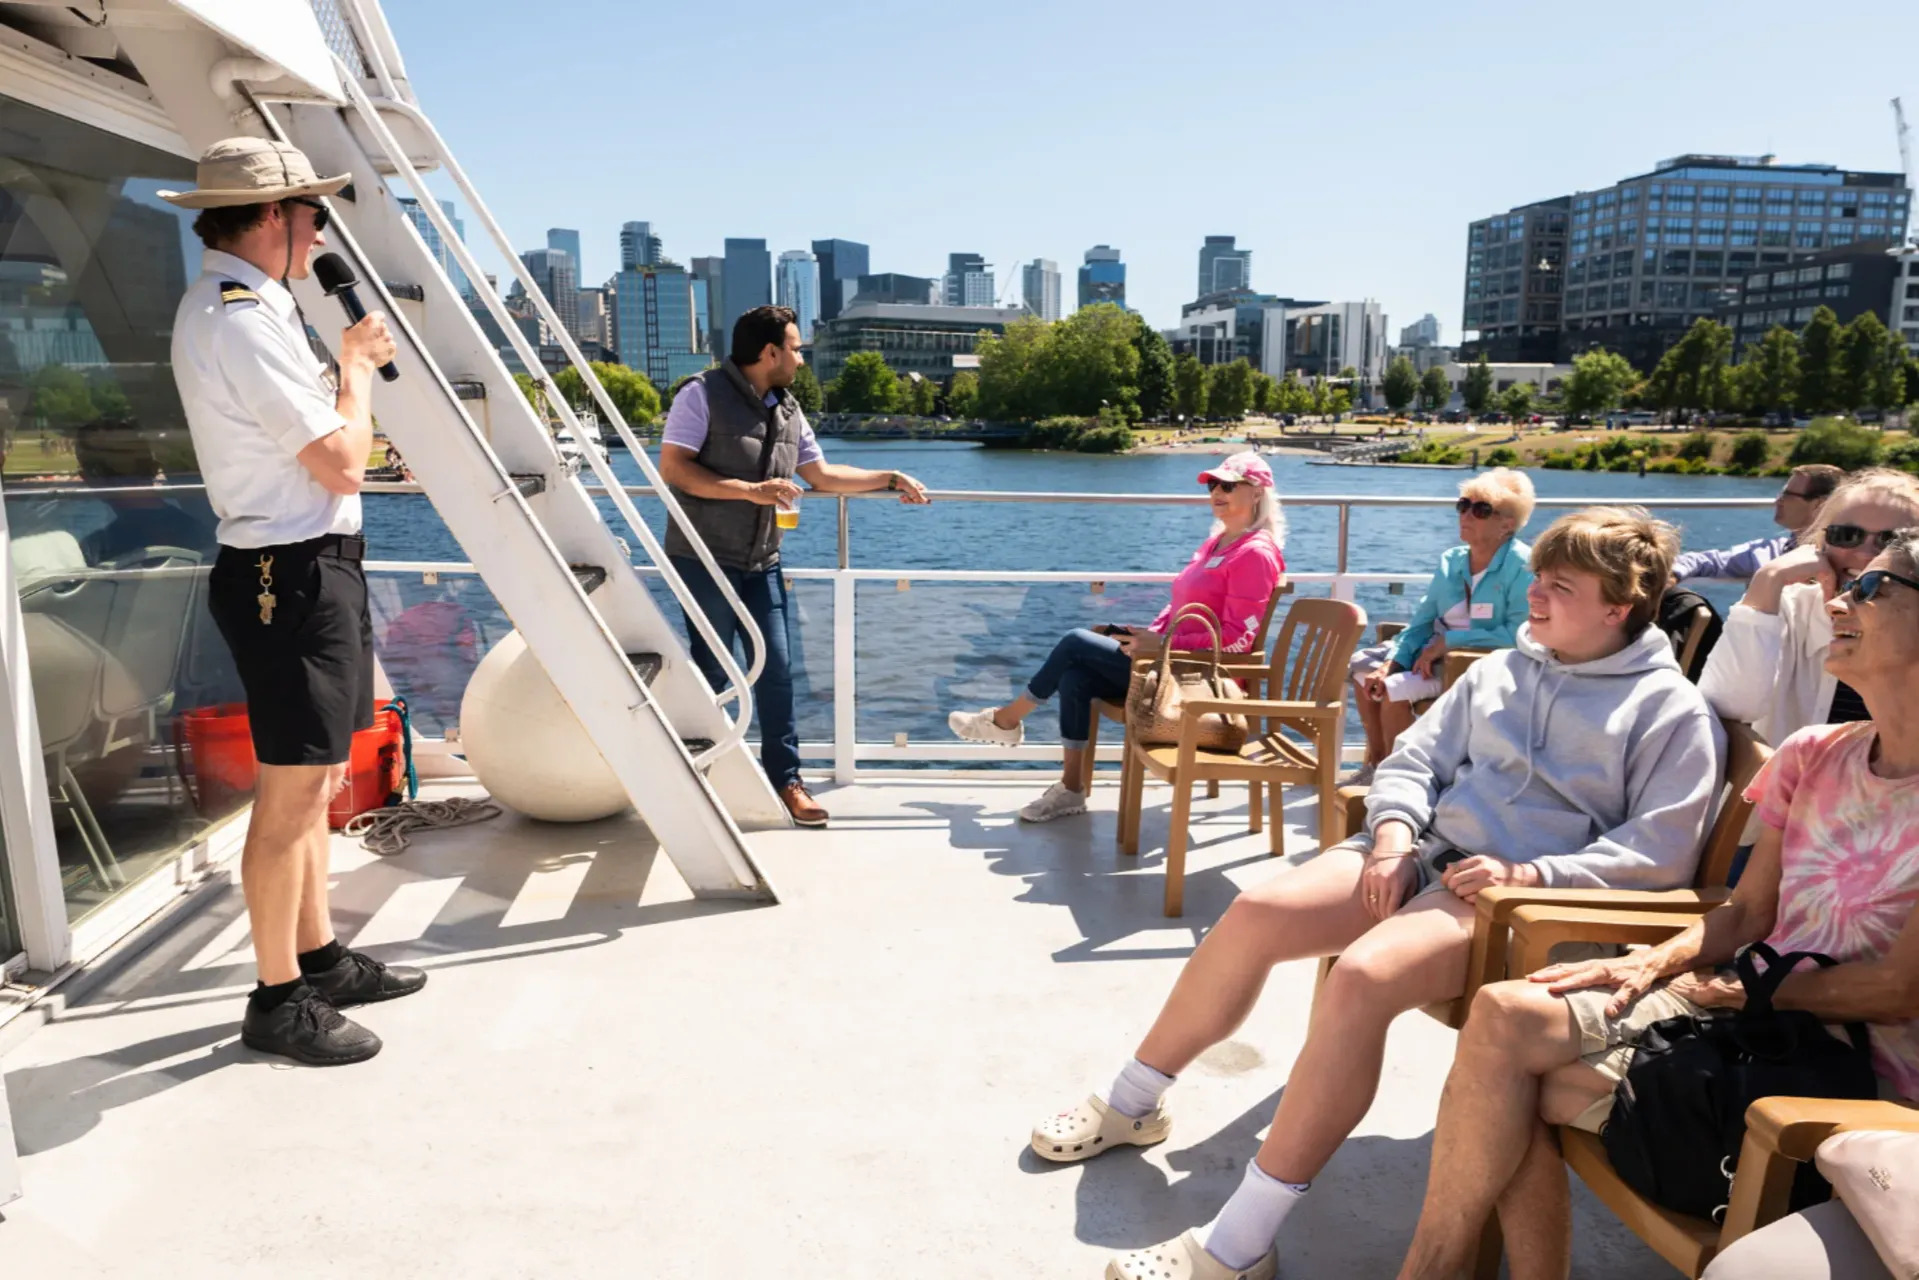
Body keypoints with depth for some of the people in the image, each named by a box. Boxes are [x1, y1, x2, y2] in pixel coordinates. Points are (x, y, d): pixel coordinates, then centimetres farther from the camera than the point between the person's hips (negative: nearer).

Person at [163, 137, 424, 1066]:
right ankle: (278, 1000, 10)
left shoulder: (238, 307, 15)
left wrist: (348, 363, 15)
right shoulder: (241, 318, -17)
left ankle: (319, 959, 29)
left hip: (311, 568, 11)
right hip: (291, 576, -11)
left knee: (312, 780, 16)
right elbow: (343, 465, -19)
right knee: (292, 792, -3)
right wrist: (357, 368, -4)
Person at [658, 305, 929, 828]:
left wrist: (890, 478, 15)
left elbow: (823, 476, 19)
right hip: (706, 559, -6)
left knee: (777, 669, 4)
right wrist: (750, 490, -21)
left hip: (762, 563, 6)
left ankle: (785, 778, 15)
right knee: (712, 671, 1)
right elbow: (672, 469, -16)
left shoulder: (788, 411, 12)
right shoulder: (703, 395, -9)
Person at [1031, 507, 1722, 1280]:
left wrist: (1531, 874, -19)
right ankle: (1131, 1105, 3)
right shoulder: (1502, 669, 17)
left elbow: (1662, 850, -9)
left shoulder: (1672, 710, 0)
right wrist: (1393, 833, -4)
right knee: (1257, 913, -17)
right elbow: (1413, 760, 16)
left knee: (1362, 978, -33)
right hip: (1428, 853, 6)